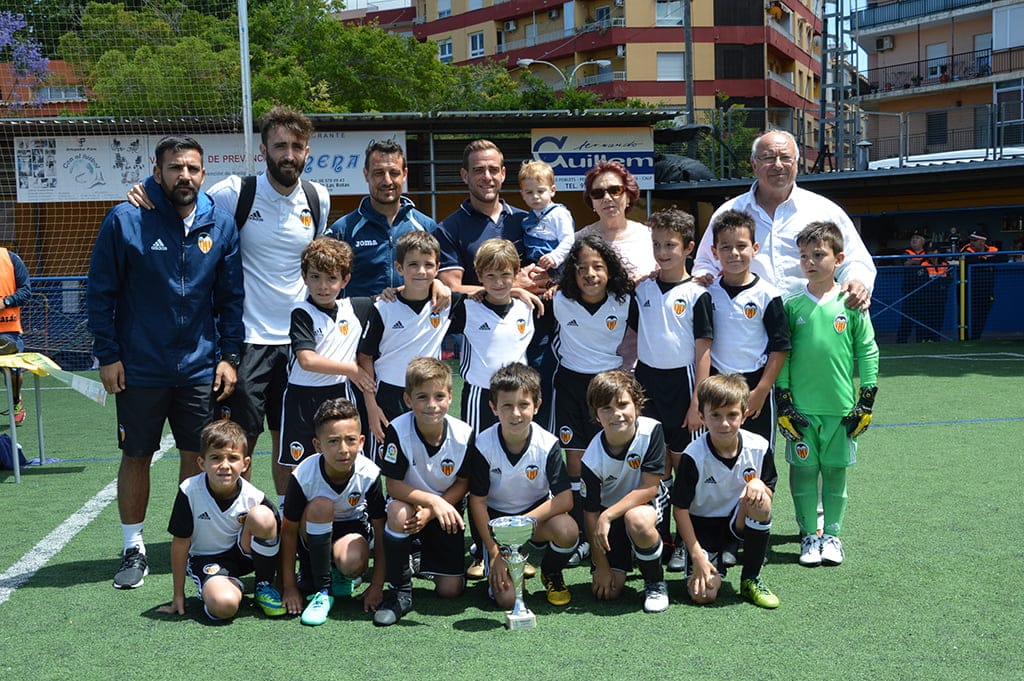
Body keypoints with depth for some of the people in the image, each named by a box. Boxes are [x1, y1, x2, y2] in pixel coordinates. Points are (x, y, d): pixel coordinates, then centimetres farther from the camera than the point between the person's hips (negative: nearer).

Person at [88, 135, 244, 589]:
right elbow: (100, 292, -4)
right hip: (139, 368, -2)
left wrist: (229, 355, 0)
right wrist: (107, 356, -7)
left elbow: (232, 296, 5)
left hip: (200, 367, 2)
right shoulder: (125, 220, -7)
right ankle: (133, 548, 22)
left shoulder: (221, 225, 0)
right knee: (136, 455, 9)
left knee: (198, 456, 8)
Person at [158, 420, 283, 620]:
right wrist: (178, 595, -4)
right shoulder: (190, 491, -20)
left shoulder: (253, 497, -18)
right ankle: (235, 585, 7)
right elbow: (180, 543, -10)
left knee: (262, 516, -30)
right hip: (205, 558, -2)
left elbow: (279, 536, -5)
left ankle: (264, 585, -7)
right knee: (224, 605, -34)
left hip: (242, 552, 2)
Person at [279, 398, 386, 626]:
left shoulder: (370, 474, -25)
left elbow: (380, 531, -15)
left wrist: (377, 586, -14)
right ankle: (320, 590, -21)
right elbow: (289, 531, -17)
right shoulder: (303, 476, -27)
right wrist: (289, 587, -15)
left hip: (353, 526, 0)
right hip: (313, 534, 0)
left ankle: (343, 576, 7)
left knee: (353, 562, -35)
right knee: (320, 505, -35)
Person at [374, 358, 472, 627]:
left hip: (446, 509, 2)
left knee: (451, 590, -6)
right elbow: (394, 486, -21)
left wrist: (431, 512, -22)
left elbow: (463, 483, -8)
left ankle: (426, 555, 31)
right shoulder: (398, 431, -24)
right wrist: (433, 500, -34)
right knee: (399, 511, -39)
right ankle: (400, 591, -17)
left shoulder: (463, 434, -19)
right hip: (409, 505, -1)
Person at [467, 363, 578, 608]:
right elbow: (477, 501, -10)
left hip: (537, 513, 1)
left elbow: (565, 499, -19)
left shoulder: (547, 445, -16)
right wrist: (495, 553, -13)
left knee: (567, 530, -34)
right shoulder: (483, 446, -17)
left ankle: (551, 573, 1)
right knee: (508, 599, -18)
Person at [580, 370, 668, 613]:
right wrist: (601, 566, -12)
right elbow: (591, 512, -13)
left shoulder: (651, 431, -22)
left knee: (637, 521, -39)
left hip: (644, 505, -1)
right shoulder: (593, 458, -20)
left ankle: (656, 583, -11)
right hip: (608, 513, 2)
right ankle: (623, 558, 27)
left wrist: (608, 515, -28)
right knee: (609, 590, -10)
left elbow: (650, 488, -21)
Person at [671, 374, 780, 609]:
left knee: (759, 501, -32)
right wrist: (697, 554, -16)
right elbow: (680, 508, -13)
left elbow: (770, 495, -1)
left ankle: (751, 579, -11)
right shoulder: (694, 456, -20)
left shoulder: (758, 447, -12)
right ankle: (718, 560, 18)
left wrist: (759, 484, -26)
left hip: (739, 522, 2)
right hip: (702, 525, -2)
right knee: (703, 594, -21)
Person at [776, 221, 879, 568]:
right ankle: (809, 535, 17)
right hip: (800, 408, 0)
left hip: (841, 407, 0)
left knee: (835, 471, 8)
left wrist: (866, 402, 0)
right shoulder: (792, 305, 0)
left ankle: (832, 535, 21)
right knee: (803, 471, 5)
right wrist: (783, 402, -1)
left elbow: (868, 351, 3)